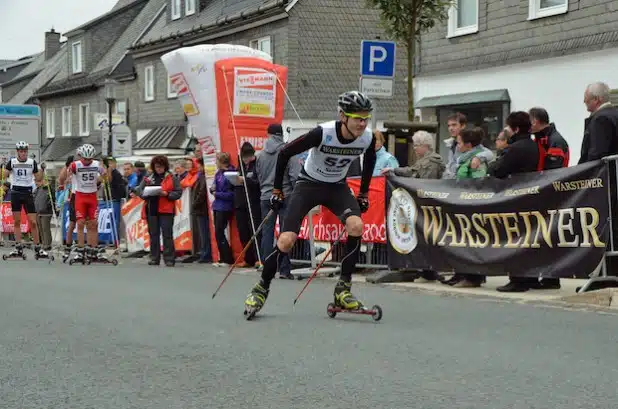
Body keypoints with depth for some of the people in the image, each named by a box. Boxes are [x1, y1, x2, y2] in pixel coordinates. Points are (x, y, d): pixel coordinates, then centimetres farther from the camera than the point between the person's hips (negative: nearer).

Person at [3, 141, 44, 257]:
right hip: (16, 192, 0)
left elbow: (37, 178, 6)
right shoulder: (12, 162, 1)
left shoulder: (32, 162, 2)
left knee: (33, 222, -4)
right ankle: (18, 247, 8)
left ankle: (37, 247, 3)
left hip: (28, 192, 0)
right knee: (17, 221, 2)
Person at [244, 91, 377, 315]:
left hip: (337, 187, 3)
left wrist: (363, 193, 10)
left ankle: (343, 288, -13)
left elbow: (369, 160, 10)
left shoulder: (368, 138, -17)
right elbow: (285, 153, -17)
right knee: (286, 241, -15)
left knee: (356, 226, -26)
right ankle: (261, 288, 8)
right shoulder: (322, 133, -29)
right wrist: (277, 190, -11)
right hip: (309, 184, -3)